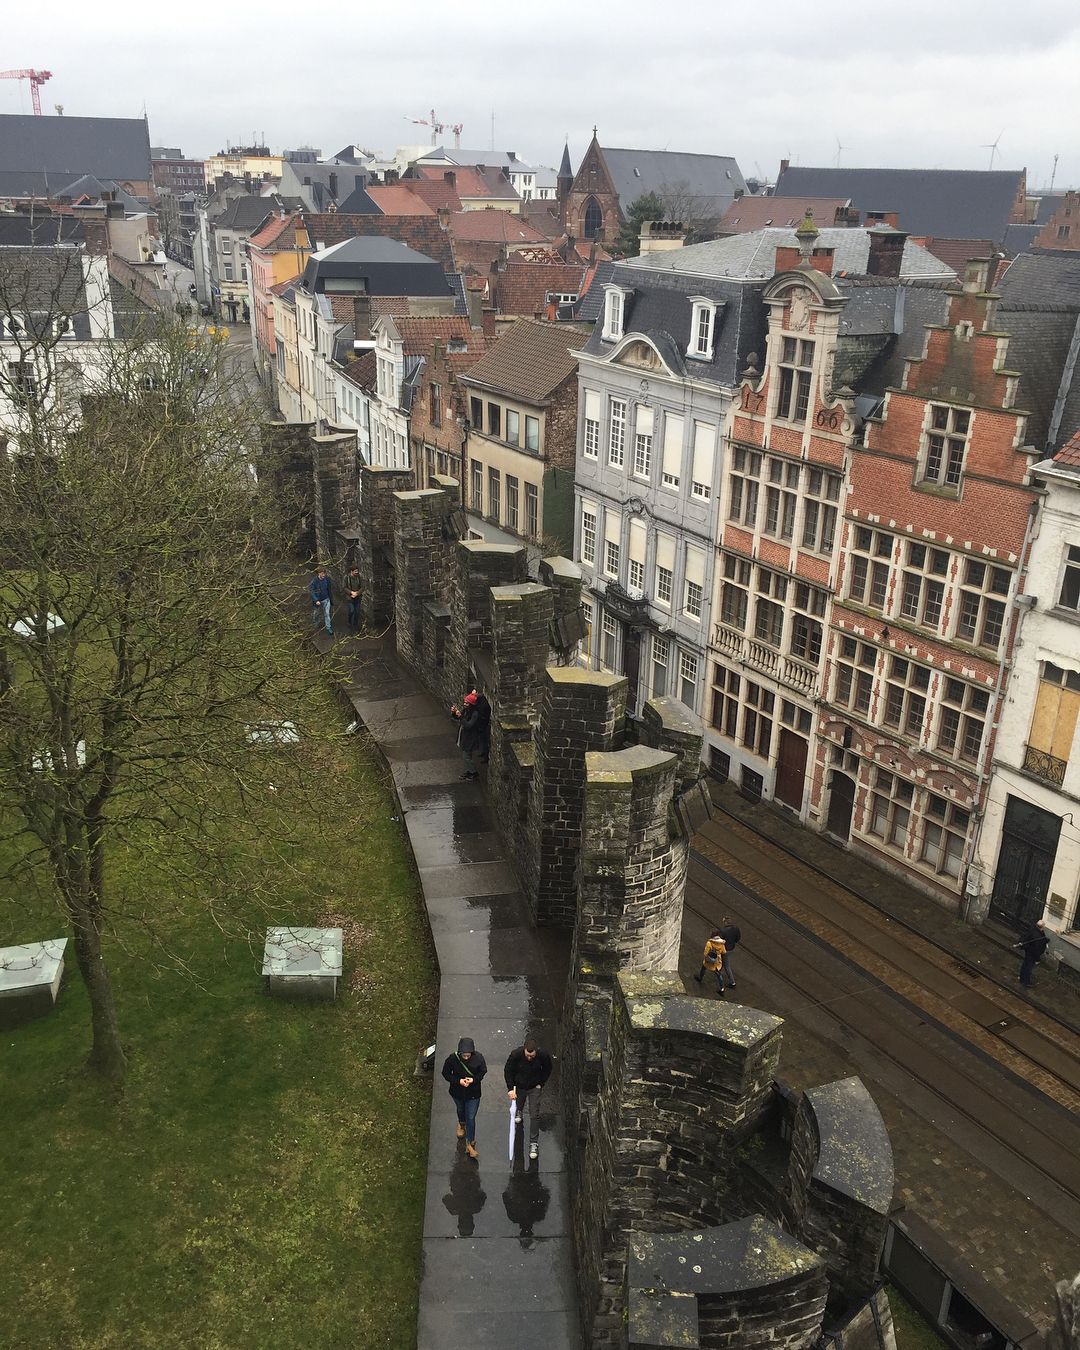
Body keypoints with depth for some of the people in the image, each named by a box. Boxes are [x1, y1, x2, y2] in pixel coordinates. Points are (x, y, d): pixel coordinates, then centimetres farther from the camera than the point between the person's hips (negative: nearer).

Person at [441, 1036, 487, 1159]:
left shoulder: (478, 1058, -26)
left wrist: (474, 1079, -27)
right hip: (458, 1092, 2)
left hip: (473, 1094, -2)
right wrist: (458, 1081, -27)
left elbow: (483, 1071, -9)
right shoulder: (452, 1059, -28)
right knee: (461, 1110, 30)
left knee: (471, 1118, 2)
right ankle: (461, 1124, 64)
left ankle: (470, 1143, 21)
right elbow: (446, 1073, -14)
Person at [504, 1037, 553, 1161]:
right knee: (519, 1105, 28)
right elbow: (508, 1071, -15)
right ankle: (520, 1112, 65)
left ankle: (534, 1143, 9)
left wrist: (541, 1084, -8)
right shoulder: (515, 1054, -32)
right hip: (519, 1087, 1)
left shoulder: (543, 1055, -29)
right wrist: (510, 1088, -18)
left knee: (534, 1115, -4)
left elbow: (547, 1070, -6)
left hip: (535, 1088, -1)